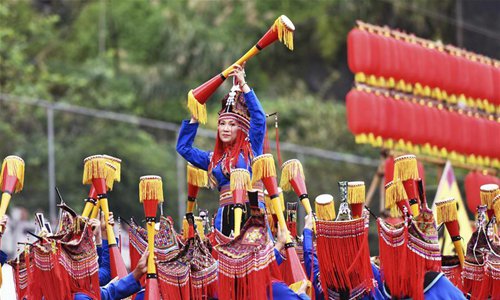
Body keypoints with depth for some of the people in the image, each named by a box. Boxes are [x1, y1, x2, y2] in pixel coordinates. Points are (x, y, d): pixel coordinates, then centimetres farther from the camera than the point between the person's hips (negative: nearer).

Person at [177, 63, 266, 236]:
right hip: (225, 214, 4)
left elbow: (258, 116, 0)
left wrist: (243, 85, 1)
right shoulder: (214, 159, 22)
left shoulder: (251, 149, 8)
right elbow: (183, 147, 29)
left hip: (251, 211, -4)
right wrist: (194, 119, 24)